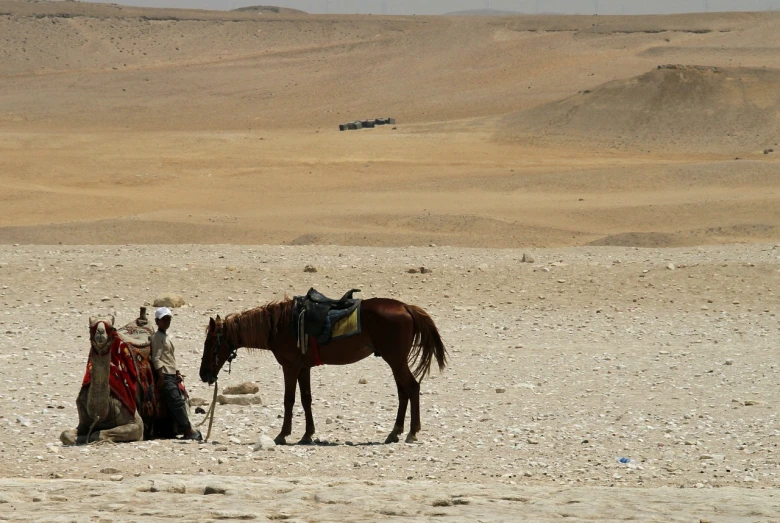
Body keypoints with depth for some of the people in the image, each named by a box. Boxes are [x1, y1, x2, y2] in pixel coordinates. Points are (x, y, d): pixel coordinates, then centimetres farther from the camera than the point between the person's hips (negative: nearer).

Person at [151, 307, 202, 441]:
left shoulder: (167, 337, 20)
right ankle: (188, 431, -15)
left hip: (172, 375, 10)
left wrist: (177, 372, 17)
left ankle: (187, 430, 6)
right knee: (177, 401, -13)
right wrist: (162, 378, -19)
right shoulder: (158, 338, -9)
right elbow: (156, 359, -15)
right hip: (165, 375, -10)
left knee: (179, 402, 6)